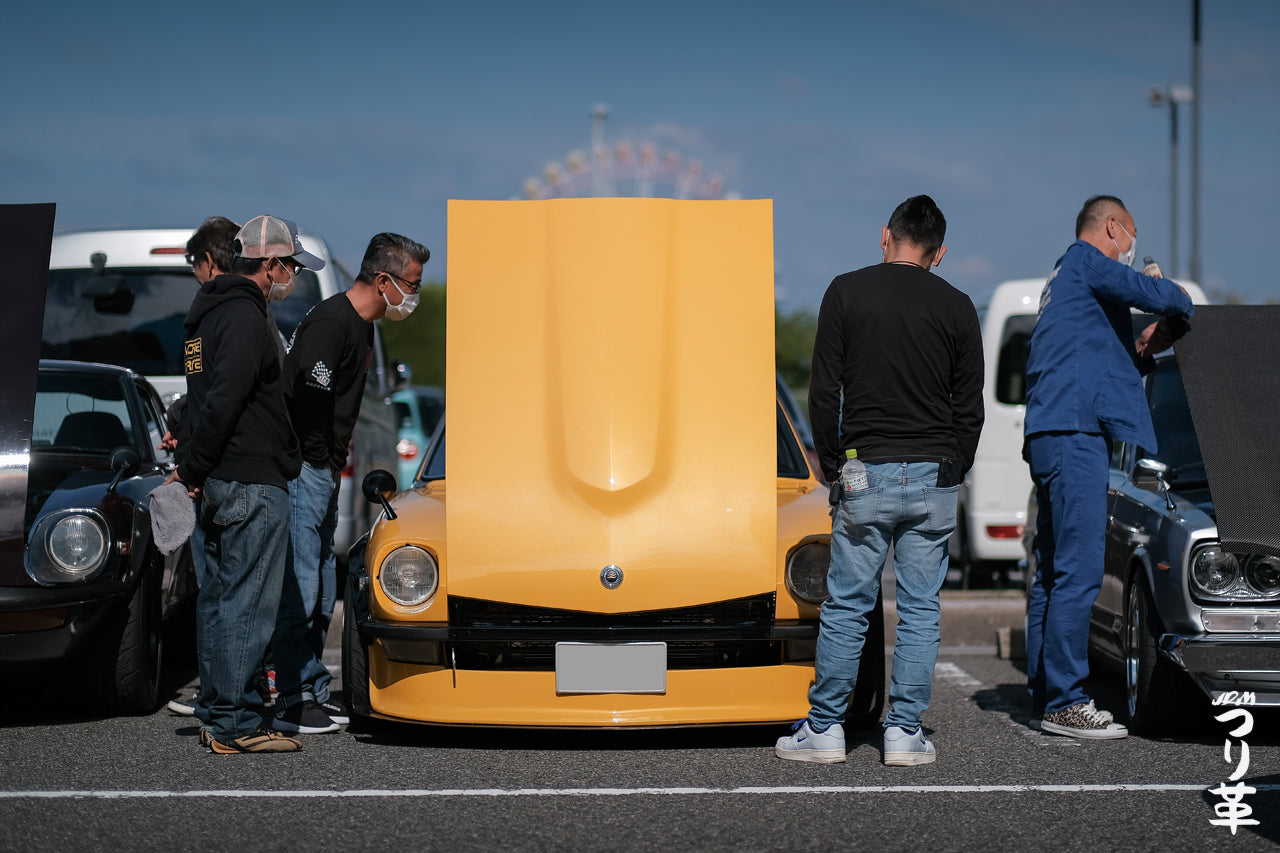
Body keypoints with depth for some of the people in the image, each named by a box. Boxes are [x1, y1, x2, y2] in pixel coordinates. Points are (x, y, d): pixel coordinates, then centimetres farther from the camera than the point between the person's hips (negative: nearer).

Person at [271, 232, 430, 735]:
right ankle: (294, 703, -4)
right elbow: (308, 401, -22)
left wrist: (333, 472, 13)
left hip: (322, 473, 10)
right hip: (302, 471, -10)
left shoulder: (360, 327, 15)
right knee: (300, 588, -8)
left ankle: (314, 694, 20)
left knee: (322, 590, 13)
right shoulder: (330, 324, -17)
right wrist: (321, 467, -16)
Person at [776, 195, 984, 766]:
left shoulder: (846, 292, -1)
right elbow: (969, 408, 4)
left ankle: (824, 728, 9)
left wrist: (831, 465, 7)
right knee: (920, 610, 7)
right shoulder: (956, 307, 3)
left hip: (864, 476, -1)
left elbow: (824, 392, -2)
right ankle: (905, 732, 7)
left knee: (846, 606, 5)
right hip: (933, 478, 1)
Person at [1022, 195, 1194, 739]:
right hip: (1074, 434, -11)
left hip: (1051, 436, 11)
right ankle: (1063, 701, -14)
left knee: (1053, 571, 11)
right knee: (1079, 571, -12)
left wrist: (1140, 349, 17)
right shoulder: (1086, 261, -2)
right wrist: (1182, 306, 8)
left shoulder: (1061, 278, 27)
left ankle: (1044, 693, 14)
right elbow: (1154, 294, -14)